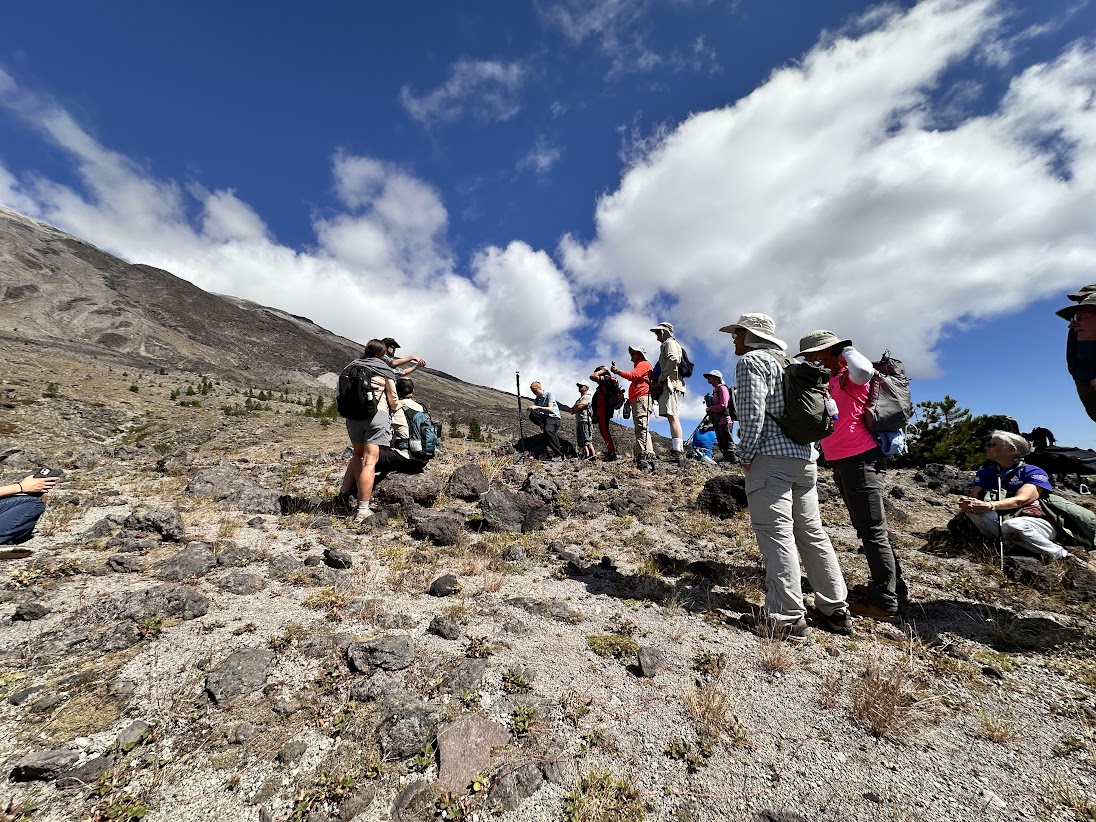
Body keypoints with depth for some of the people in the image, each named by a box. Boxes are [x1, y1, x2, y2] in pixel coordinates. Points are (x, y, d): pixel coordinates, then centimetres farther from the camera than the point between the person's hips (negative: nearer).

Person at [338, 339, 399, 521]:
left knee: (359, 454, 26)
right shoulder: (385, 370, 5)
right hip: (377, 414, -4)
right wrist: (392, 409, 25)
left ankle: (345, 490, 14)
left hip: (353, 415, 4)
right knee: (369, 461, -7)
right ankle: (363, 510, -8)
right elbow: (393, 399, 4)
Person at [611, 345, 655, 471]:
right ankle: (642, 461, 0)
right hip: (637, 401, 11)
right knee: (639, 429, 3)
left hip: (642, 398, -10)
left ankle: (647, 459, -34)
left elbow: (633, 376, -14)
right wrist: (630, 399, 20)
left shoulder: (643, 364, 5)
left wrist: (617, 371, -13)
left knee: (642, 428, -23)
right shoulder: (639, 366, 33)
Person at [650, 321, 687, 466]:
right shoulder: (670, 344, 30)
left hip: (670, 383, -11)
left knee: (672, 416, -19)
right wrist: (661, 379, 13)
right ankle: (680, 452, 10)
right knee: (673, 418, 8)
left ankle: (678, 454, -26)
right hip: (672, 384, 11)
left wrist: (661, 377, -15)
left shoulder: (669, 342, 0)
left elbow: (673, 359, -21)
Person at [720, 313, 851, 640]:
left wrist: (745, 455, -7)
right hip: (804, 457, 9)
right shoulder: (787, 363, 23)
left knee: (775, 532, -8)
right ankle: (835, 610, 20)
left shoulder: (751, 361, -3)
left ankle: (786, 618, -5)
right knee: (811, 531, 12)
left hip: (771, 457, -9)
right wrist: (804, 449, 19)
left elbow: (752, 412, -15)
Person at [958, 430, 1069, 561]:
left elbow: (1020, 500, -20)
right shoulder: (985, 472, 11)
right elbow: (974, 496, -3)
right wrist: (967, 503, -30)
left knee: (1011, 526, -37)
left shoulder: (1033, 472, -3)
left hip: (1036, 522, -3)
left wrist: (989, 506, -39)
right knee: (973, 509, -26)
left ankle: (1061, 556, -14)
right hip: (1000, 522, 3)